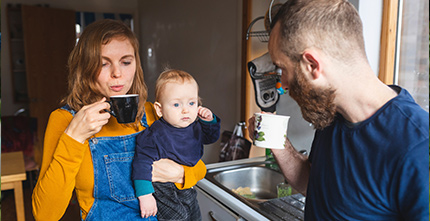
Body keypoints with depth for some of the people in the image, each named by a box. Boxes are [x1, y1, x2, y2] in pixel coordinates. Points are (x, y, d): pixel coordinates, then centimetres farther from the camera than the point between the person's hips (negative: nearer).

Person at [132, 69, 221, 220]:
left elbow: (212, 137, 13)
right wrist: (145, 195, -30)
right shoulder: (155, 135, -25)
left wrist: (209, 121, -9)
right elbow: (142, 163, -26)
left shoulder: (195, 128, -4)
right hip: (164, 195, -7)